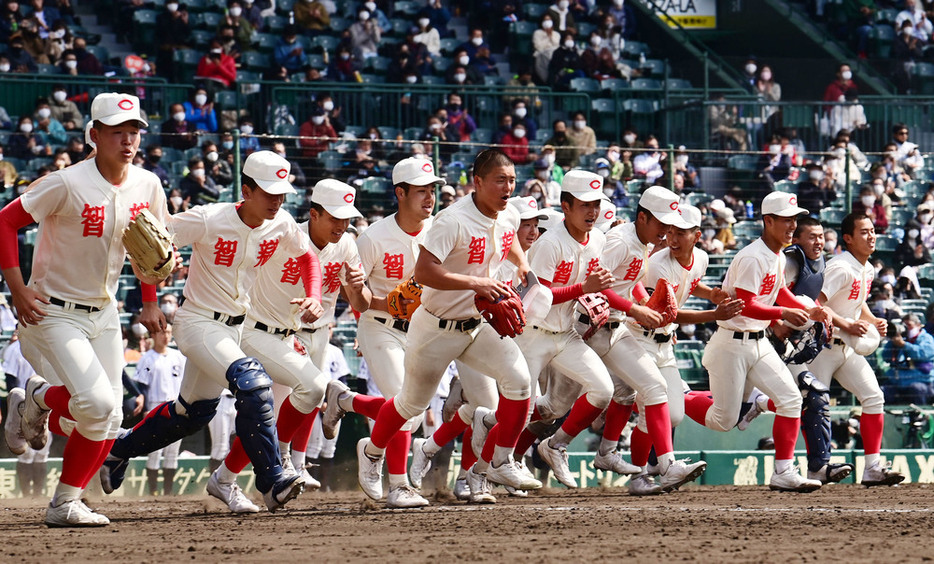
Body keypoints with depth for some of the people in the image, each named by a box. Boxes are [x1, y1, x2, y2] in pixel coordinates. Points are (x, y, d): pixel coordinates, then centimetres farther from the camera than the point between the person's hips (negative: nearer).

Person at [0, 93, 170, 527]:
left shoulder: (147, 186, -2)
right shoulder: (67, 185, -20)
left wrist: (150, 303, 16)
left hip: (104, 312, 6)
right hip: (53, 312, -6)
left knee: (107, 417, 1)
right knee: (97, 403, -20)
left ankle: (65, 504, 13)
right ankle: (39, 400, 11)